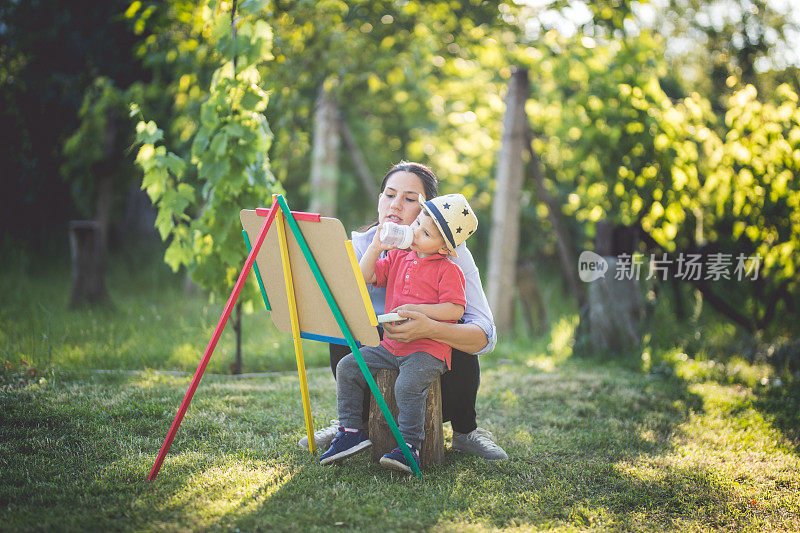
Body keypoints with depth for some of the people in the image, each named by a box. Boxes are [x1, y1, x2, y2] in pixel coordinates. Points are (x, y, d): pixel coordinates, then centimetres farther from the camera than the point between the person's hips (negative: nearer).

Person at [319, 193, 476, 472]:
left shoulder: (448, 270, -7)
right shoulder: (398, 258, 13)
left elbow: (455, 310, -16)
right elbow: (365, 277, 11)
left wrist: (416, 309, -20)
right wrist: (375, 248, -1)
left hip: (429, 349, -7)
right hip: (391, 345, 7)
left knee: (408, 384, -33)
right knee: (347, 367, -1)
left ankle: (409, 446, -21)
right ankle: (351, 431, 5)